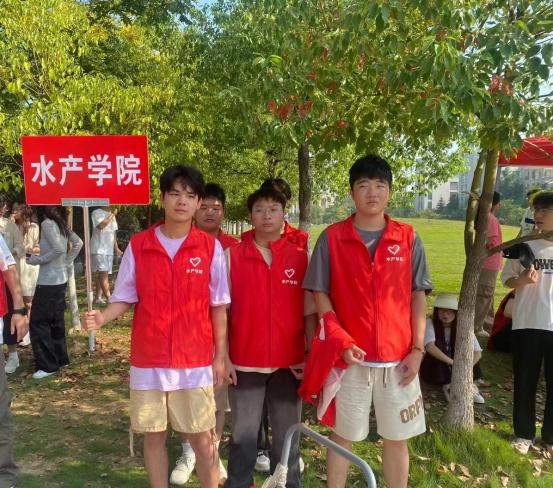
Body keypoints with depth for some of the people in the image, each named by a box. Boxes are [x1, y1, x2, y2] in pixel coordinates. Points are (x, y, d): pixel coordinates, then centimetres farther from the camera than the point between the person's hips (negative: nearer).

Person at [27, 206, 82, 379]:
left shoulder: (47, 223, -16)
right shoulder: (61, 224, 7)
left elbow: (59, 249, -26)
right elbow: (78, 243, 14)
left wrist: (37, 260, -15)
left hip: (48, 282, -9)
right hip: (60, 279, 9)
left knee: (38, 323, 0)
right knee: (56, 321, 17)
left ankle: (48, 365, 5)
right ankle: (61, 359, 25)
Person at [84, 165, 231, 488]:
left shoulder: (211, 248, -3)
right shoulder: (138, 246, -1)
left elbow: (218, 307, 1)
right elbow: (125, 298, 4)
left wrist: (221, 356, 0)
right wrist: (103, 317, -17)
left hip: (195, 361, -1)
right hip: (148, 361, 1)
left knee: (203, 438, 7)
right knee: (154, 436, 13)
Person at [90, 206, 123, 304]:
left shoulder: (111, 214, 16)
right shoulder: (96, 213, -6)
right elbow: (101, 225, -24)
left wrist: (116, 248, 14)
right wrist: (112, 214, -19)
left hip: (109, 250, 7)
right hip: (99, 249, -7)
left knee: (102, 274, 7)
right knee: (103, 273, -11)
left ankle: (98, 298, 11)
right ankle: (109, 298, -13)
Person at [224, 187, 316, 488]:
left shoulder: (300, 257, 1)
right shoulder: (232, 256, -1)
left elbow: (309, 312, 4)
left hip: (289, 361, 1)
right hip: (245, 361, -1)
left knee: (287, 434, 13)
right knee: (243, 433, 10)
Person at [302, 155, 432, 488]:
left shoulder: (408, 239, 2)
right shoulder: (331, 238, -2)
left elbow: (418, 297, 4)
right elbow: (320, 294, -2)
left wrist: (418, 349, -3)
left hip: (399, 358, 2)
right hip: (349, 357, -1)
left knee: (397, 439, 13)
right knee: (343, 437, 12)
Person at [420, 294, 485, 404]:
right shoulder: (430, 323, -17)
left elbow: (478, 352, -18)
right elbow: (429, 346, -34)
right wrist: (452, 362, -41)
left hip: (455, 369, 2)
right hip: (433, 369, -2)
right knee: (439, 345, -29)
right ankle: (448, 386, -29)